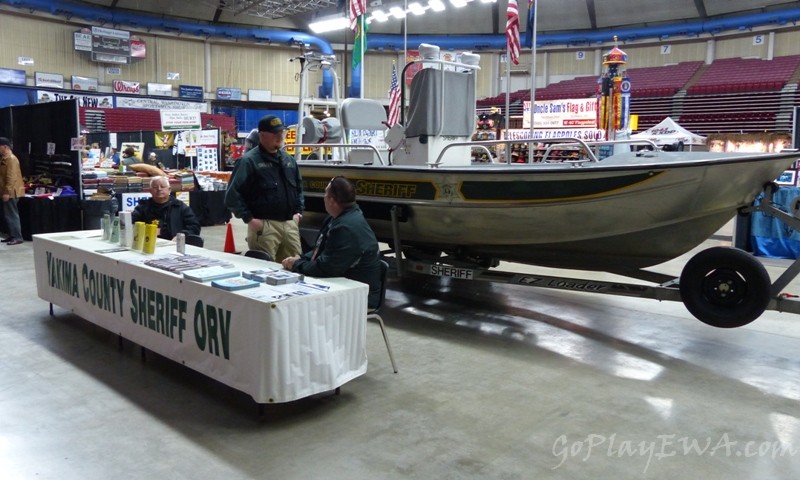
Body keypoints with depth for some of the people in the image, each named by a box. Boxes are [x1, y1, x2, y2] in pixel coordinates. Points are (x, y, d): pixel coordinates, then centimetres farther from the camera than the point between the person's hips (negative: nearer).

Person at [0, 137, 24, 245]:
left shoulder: (11, 159, -15)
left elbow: (11, 178, -22)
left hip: (11, 193, -10)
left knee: (12, 215, -8)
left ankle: (17, 237, -5)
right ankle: (12, 236, 19)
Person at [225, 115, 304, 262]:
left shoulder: (289, 160, 15)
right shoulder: (249, 161, -7)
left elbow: (299, 188, 26)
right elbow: (233, 194, -10)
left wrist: (298, 212, 14)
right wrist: (249, 218, -12)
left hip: (290, 224, 6)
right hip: (264, 226, -6)